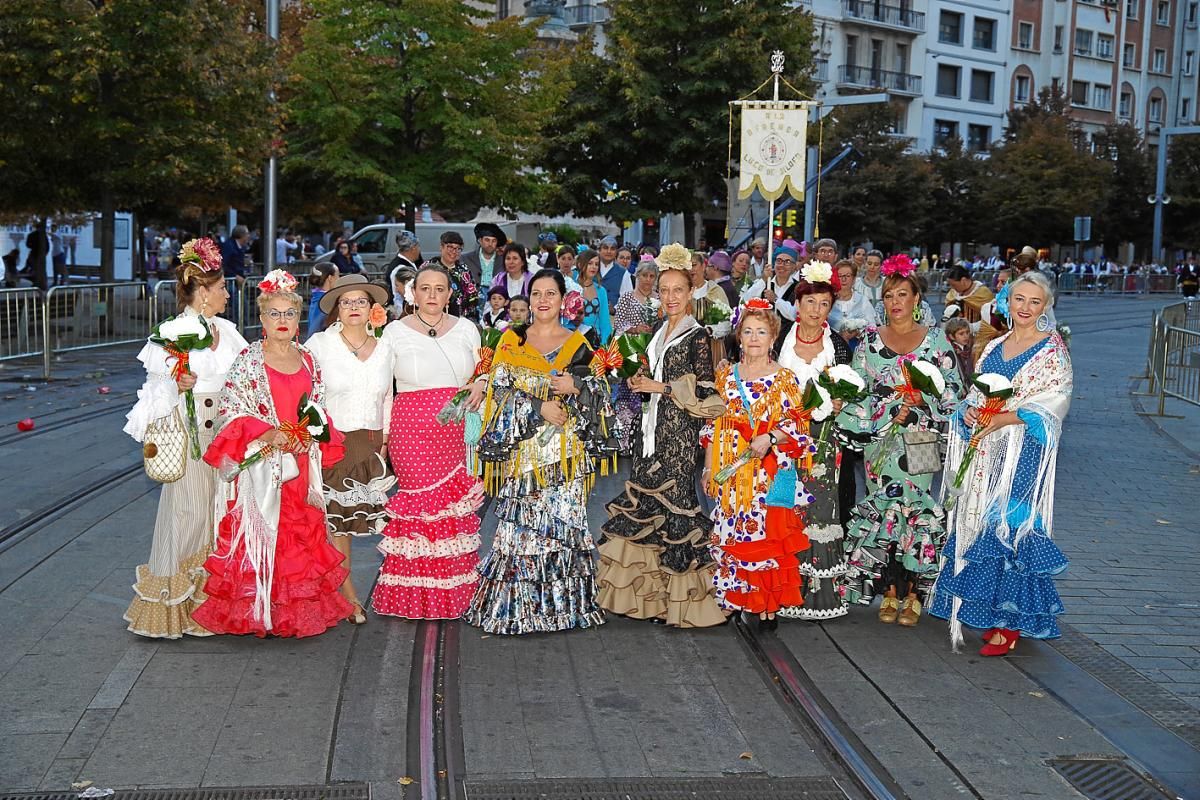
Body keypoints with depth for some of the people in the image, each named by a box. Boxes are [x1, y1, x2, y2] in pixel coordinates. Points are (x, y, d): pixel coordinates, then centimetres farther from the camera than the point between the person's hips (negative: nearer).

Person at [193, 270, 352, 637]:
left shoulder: (308, 359, 11)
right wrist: (267, 434, -20)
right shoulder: (248, 359, -4)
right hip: (260, 461, -5)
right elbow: (229, 409, -9)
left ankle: (299, 610, 17)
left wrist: (310, 434, -4)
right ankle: (259, 614, 3)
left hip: (301, 464, 5)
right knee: (260, 532, -5)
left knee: (303, 533, 7)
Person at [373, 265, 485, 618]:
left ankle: (455, 592, 12)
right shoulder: (395, 331, 3)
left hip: (456, 430, 3)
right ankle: (417, 596, 8)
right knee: (424, 501, -6)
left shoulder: (466, 328, 11)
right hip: (412, 430, -3)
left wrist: (480, 386, -4)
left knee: (455, 505, -1)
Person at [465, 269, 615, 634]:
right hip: (523, 448, 0)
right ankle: (517, 605, 7)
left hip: (565, 451, 0)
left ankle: (562, 601, 7)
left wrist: (575, 387, -16)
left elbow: (599, 393, 4)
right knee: (520, 520, -2)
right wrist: (539, 408, -13)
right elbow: (500, 391, -2)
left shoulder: (577, 344, 8)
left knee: (563, 520, -2)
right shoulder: (511, 341, 7)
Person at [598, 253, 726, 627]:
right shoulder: (660, 329, 13)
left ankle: (679, 596, 4)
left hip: (679, 432, -7)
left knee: (672, 501, -5)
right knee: (644, 502, 7)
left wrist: (658, 387, -14)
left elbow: (704, 391, -14)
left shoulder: (697, 336, -9)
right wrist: (640, 381, 4)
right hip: (653, 427, 7)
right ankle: (647, 588, 17)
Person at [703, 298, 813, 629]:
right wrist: (708, 468, 10)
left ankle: (768, 604, 4)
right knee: (731, 535, 6)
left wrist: (769, 438, -20)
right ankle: (734, 599, 18)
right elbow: (714, 424, 12)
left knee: (768, 535, -4)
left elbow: (795, 425, -3)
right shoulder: (726, 375, 9)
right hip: (731, 471, 3)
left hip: (770, 472, -3)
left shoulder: (784, 379, 0)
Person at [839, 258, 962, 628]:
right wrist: (891, 412, -7)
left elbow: (953, 389, 4)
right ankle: (889, 591, 8)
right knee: (884, 508, -2)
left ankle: (913, 595, 3)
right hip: (880, 440, 1)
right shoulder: (870, 340, 9)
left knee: (917, 507, -5)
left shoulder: (936, 339, 7)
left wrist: (922, 399, -14)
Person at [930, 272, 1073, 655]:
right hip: (987, 451, 6)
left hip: (1024, 453, -6)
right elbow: (975, 394, 18)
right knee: (983, 522, 6)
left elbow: (1054, 404, -11)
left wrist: (1007, 418, -21)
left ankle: (1011, 623, -1)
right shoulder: (994, 347, 15)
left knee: (1010, 527, -8)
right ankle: (991, 613, 16)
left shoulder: (1052, 350, -3)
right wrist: (970, 410, -5)